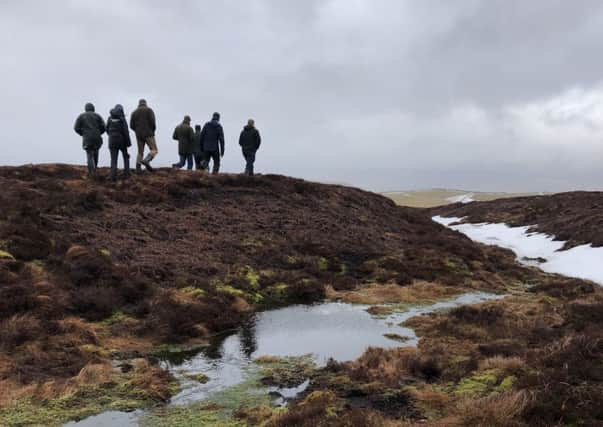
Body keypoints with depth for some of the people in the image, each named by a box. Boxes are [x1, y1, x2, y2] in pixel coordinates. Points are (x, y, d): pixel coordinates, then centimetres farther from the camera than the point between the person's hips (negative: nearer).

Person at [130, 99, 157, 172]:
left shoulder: (134, 112, 14)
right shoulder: (149, 110, 3)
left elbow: (131, 126, 7)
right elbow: (152, 122, -11)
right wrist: (153, 130, 6)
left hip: (139, 135, 5)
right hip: (148, 134, -4)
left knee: (140, 152, 10)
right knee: (154, 150, -3)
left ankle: (138, 168, -3)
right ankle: (146, 161, -29)